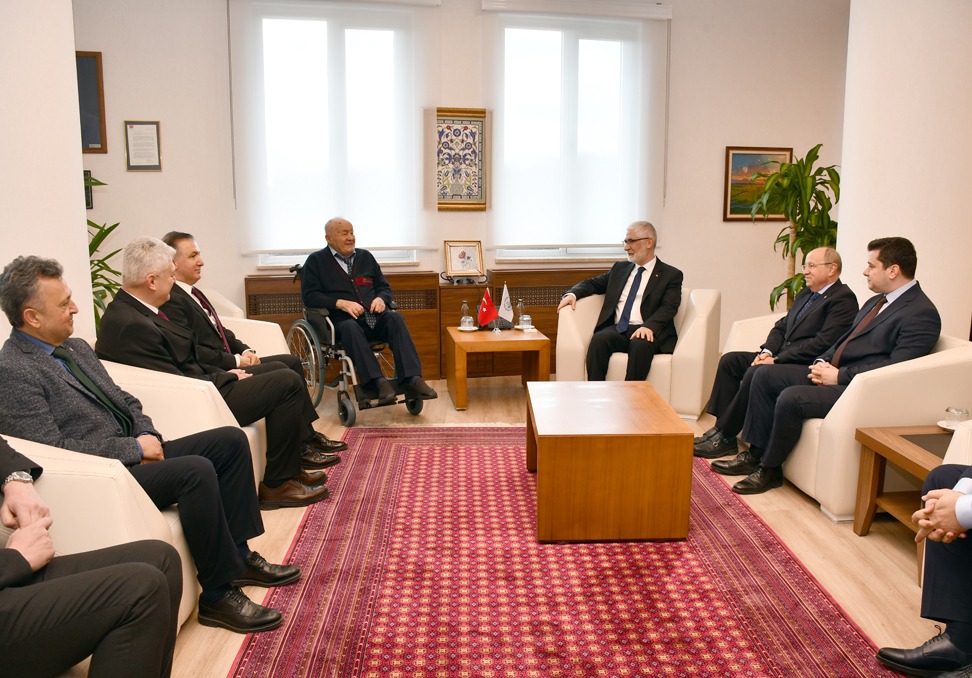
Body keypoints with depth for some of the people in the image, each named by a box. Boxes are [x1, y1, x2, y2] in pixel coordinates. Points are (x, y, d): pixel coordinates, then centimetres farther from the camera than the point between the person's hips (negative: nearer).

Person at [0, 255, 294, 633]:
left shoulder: (76, 348, 14)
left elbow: (124, 401, 19)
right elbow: (51, 447, -21)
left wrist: (148, 438, -1)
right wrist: (135, 448, -16)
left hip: (132, 454, 10)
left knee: (231, 440, -1)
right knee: (196, 470, -30)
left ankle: (237, 555, 4)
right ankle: (218, 595, -17)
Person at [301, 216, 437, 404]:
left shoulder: (365, 256, 23)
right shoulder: (316, 261, 10)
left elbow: (384, 286, 23)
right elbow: (309, 296, -1)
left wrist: (381, 298, -2)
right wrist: (341, 303, -15)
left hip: (373, 317, 4)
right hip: (342, 320, -3)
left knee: (395, 318, -28)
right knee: (350, 328, -38)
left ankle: (412, 380, -40)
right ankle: (378, 383, -50)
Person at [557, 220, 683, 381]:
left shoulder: (671, 275, 8)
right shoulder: (620, 268, 24)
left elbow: (669, 307, -6)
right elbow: (592, 283, 26)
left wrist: (649, 326, -26)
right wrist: (572, 294, 3)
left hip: (646, 332, -3)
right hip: (617, 330, 4)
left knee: (640, 344, -37)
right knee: (598, 339, -29)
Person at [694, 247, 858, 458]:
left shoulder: (844, 299, -10)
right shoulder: (806, 293, 19)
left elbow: (823, 343, -20)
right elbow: (781, 326, 19)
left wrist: (777, 359, -20)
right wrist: (767, 351, -2)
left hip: (805, 366, -10)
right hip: (781, 357, 10)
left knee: (755, 373, -30)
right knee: (730, 360, -2)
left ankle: (726, 437, -18)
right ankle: (722, 427, -5)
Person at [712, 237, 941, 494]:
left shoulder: (922, 313, -13)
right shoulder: (876, 302, 17)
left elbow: (895, 369, -21)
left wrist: (839, 376, -18)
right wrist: (822, 362, 3)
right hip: (834, 372, 10)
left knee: (791, 398, -28)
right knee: (765, 376, 2)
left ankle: (770, 469, -7)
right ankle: (756, 454, 6)